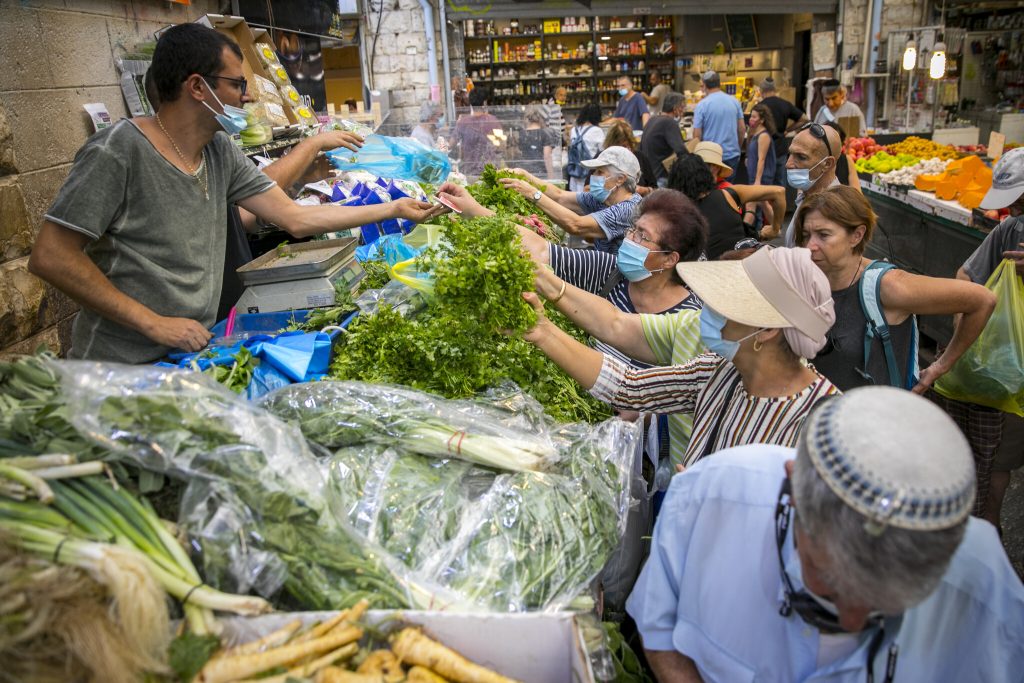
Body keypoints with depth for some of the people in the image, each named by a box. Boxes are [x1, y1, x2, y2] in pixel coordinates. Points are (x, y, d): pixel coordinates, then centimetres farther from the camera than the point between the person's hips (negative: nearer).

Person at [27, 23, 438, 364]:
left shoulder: (220, 153, 3)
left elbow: (296, 218, 5)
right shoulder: (121, 150, -16)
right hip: (124, 366, -6)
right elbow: (50, 257, -17)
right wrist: (153, 323, -20)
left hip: (194, 353, 6)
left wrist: (394, 209, 4)